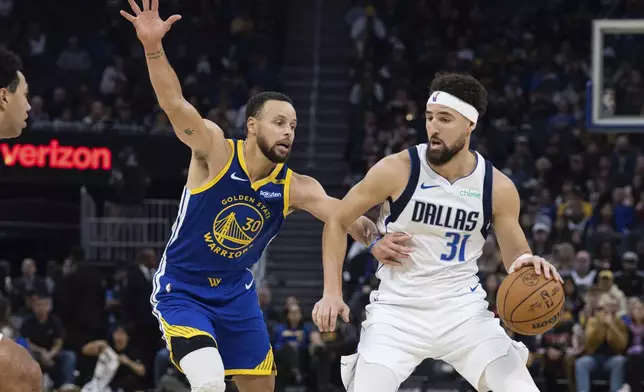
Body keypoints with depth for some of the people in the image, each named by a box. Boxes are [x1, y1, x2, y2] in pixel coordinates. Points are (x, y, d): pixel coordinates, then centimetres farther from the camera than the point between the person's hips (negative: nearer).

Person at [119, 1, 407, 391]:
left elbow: (338, 211, -25)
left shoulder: (295, 188, -8)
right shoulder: (215, 151, -17)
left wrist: (372, 237, -48)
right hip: (181, 290, -6)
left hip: (236, 293, 6)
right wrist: (154, 48, -47)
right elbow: (175, 104, -31)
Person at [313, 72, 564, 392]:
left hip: (463, 309, 2)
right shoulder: (397, 170, -13)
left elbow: (515, 253, 6)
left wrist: (528, 263, -20)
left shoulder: (497, 187, -6)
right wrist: (332, 292, -9)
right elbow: (338, 222, -1)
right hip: (398, 310, -2)